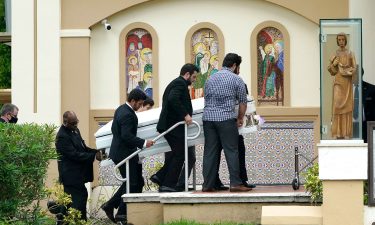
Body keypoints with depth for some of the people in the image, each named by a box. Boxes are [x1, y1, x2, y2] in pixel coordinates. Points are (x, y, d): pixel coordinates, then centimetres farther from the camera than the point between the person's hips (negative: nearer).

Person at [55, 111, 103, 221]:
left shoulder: (74, 130, 12)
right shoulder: (62, 136, -19)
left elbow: (82, 147, 20)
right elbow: (74, 155, -23)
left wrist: (95, 152, 1)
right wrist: (94, 156, -22)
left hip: (78, 174, 10)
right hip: (71, 176, -10)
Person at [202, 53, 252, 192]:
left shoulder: (210, 79, 19)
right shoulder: (236, 79, 3)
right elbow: (243, 102, 6)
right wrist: (240, 118, 21)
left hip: (208, 118, 5)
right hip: (226, 118, -5)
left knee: (210, 152, 5)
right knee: (232, 151, -3)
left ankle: (208, 185, 4)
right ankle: (235, 183, -7)